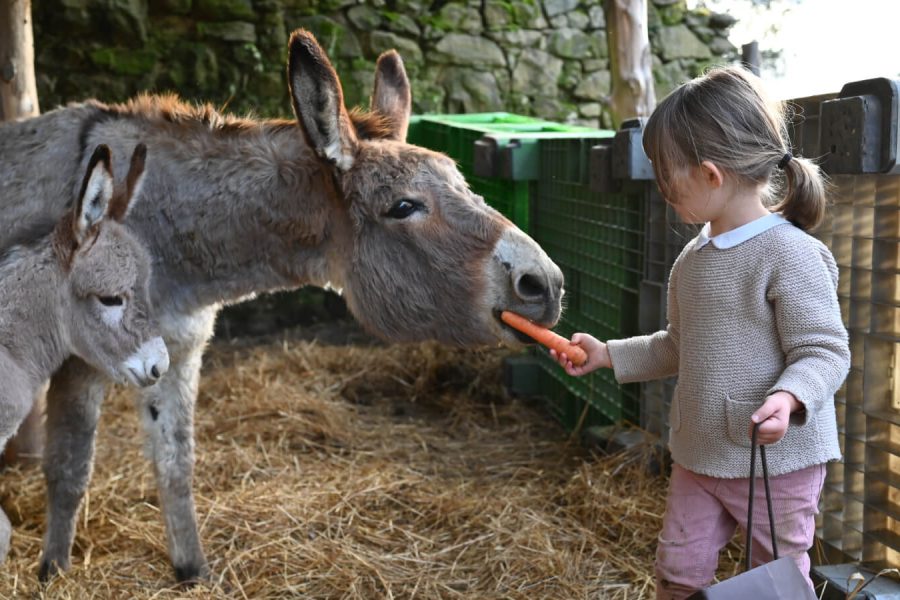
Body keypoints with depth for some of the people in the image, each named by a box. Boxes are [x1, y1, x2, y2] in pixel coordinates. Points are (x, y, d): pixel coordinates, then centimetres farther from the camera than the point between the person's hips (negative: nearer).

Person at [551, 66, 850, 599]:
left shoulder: (790, 254, -18)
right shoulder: (694, 259, 7)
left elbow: (826, 352, -18)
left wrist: (788, 398, -36)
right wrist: (609, 355, 17)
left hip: (777, 459, -7)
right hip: (699, 455, 7)